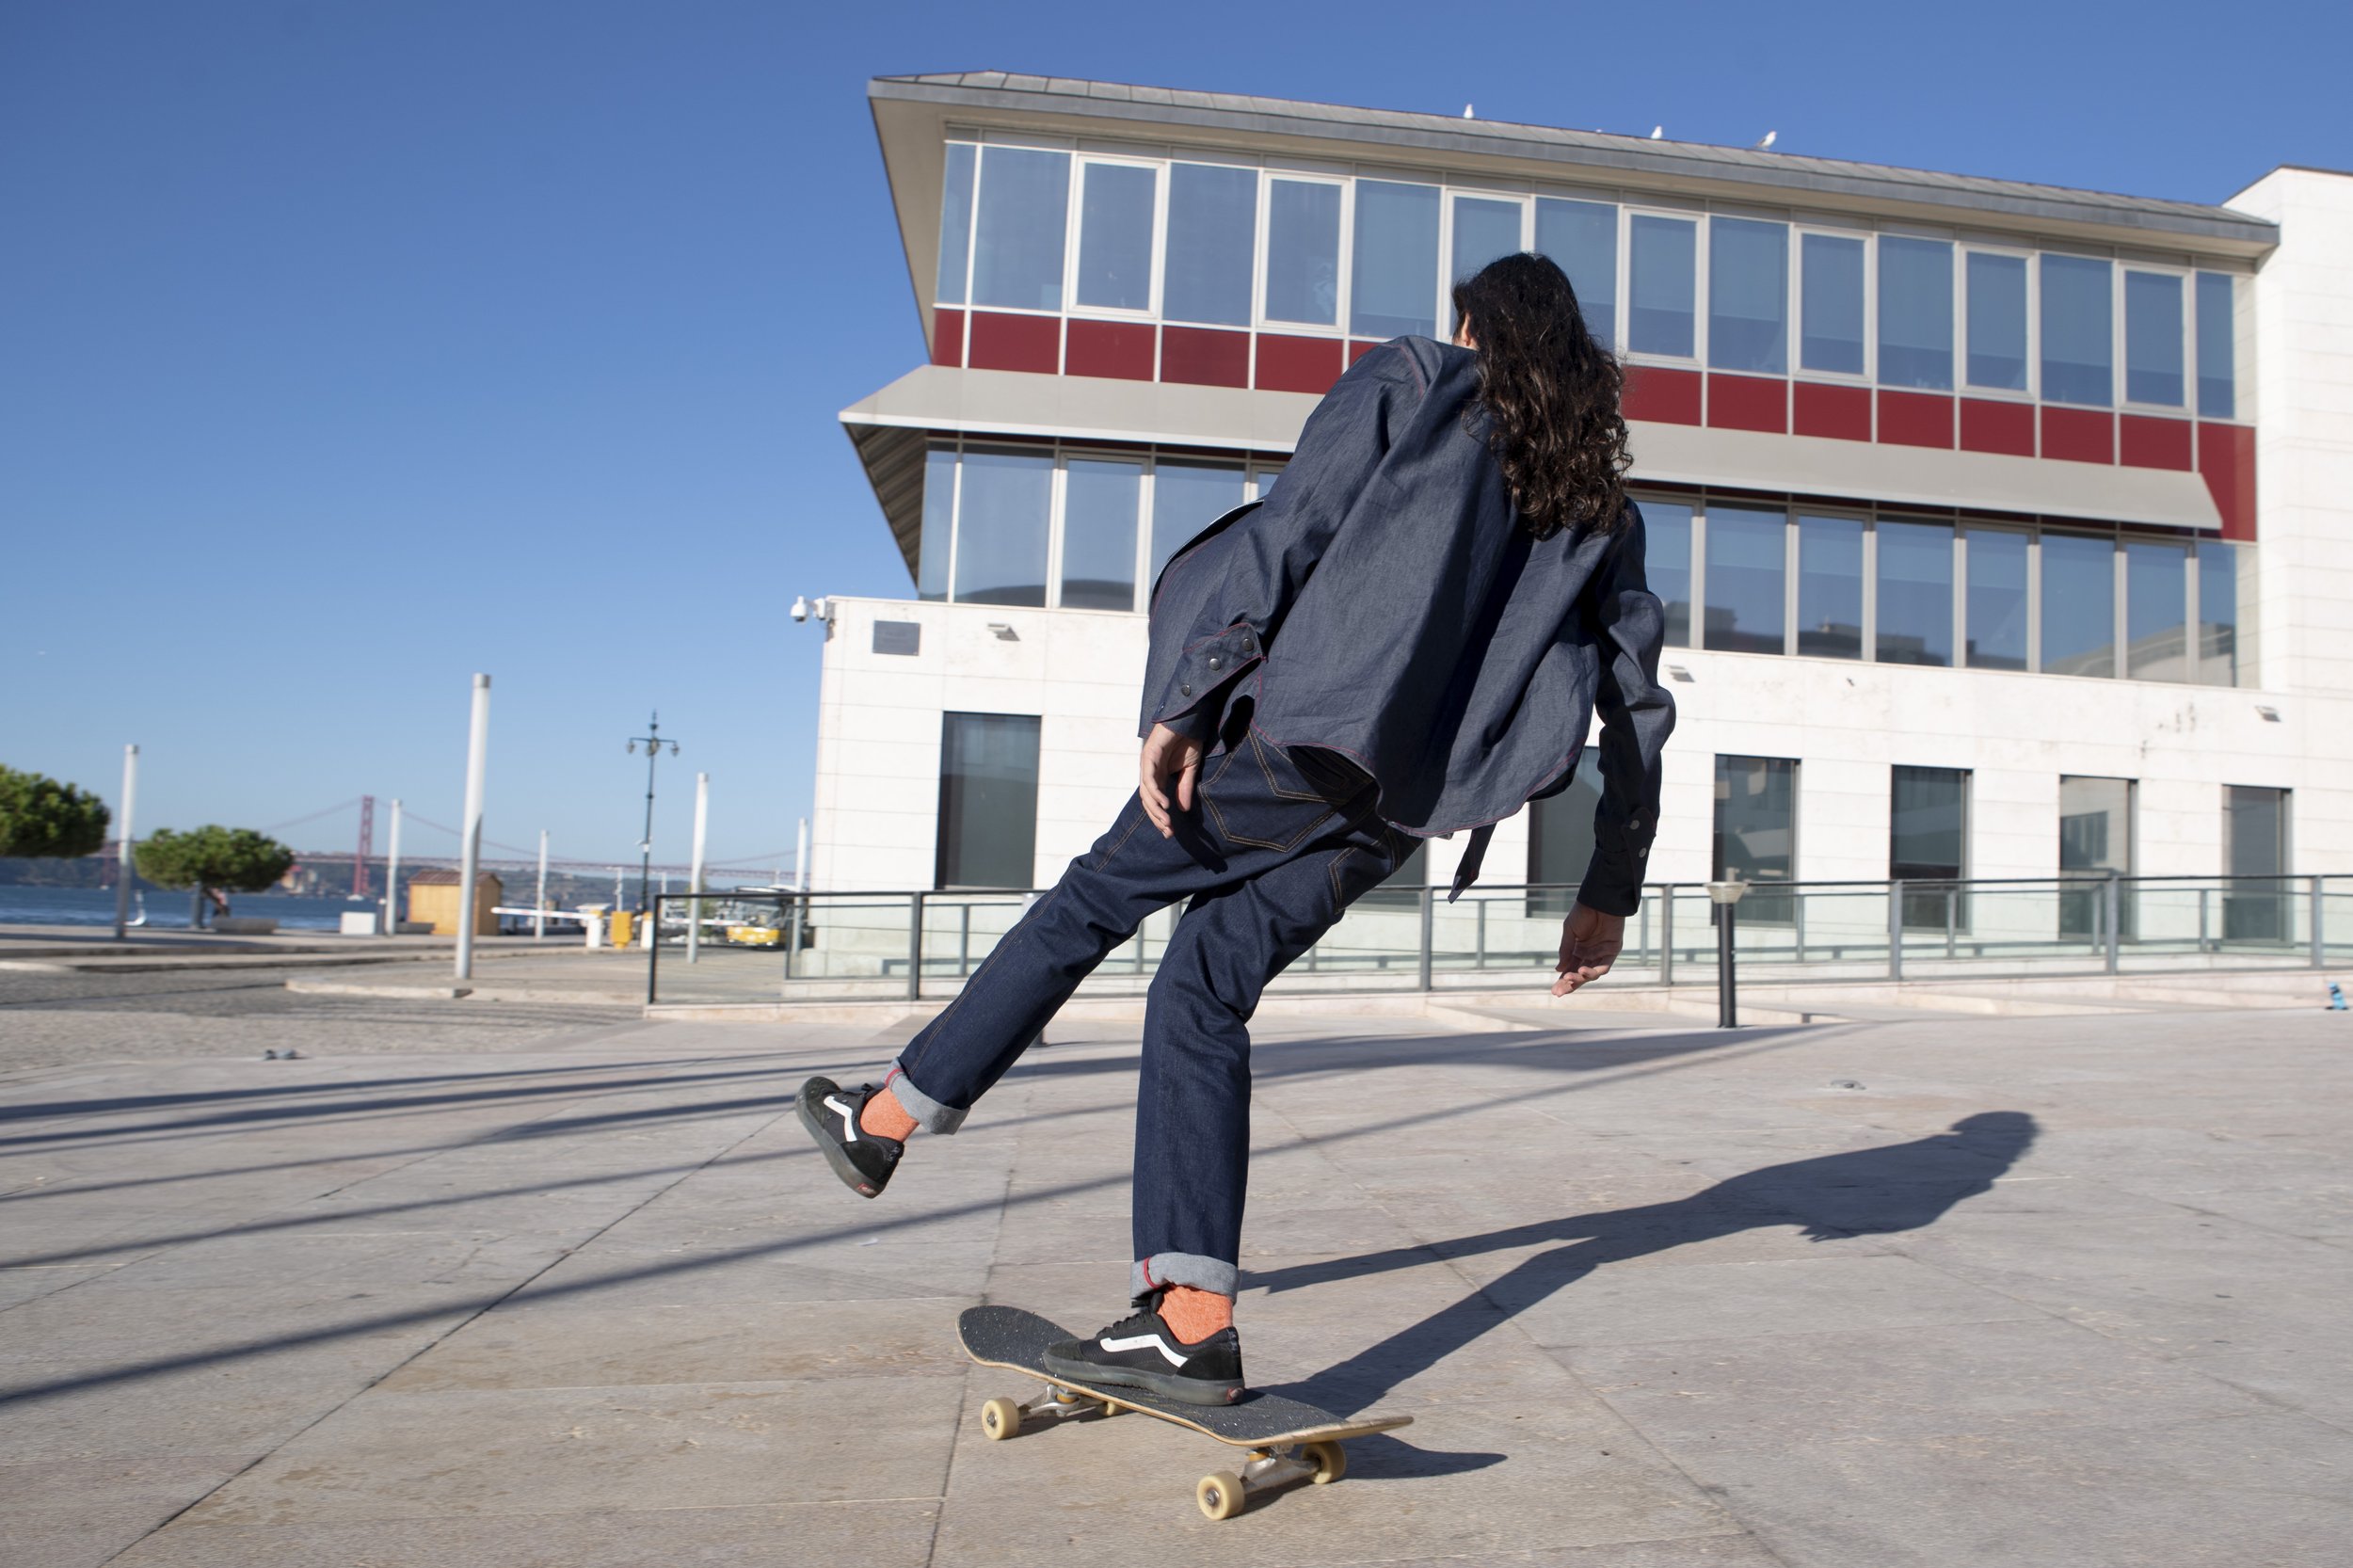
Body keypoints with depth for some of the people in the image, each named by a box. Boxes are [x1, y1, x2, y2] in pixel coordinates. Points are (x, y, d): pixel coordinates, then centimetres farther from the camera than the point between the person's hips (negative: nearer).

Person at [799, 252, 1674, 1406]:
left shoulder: (1405, 383, 10)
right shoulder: (1599, 498, 21)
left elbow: (1286, 534, -5)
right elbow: (1638, 698, 16)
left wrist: (1182, 705, -9)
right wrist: (1609, 889, 18)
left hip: (1305, 730, -5)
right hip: (1403, 796, 5)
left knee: (1095, 900, 10)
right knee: (1203, 991, 8)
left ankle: (887, 1118, 22)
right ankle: (1192, 1320, 1)